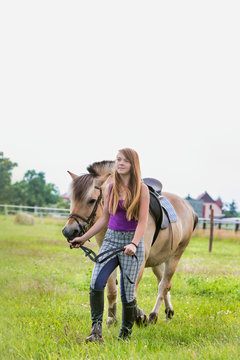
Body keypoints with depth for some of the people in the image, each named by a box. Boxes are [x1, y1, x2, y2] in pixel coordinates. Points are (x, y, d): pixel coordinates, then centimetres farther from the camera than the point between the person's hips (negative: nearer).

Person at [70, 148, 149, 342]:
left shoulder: (141, 189, -4)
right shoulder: (111, 188, 10)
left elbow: (143, 221, -10)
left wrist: (134, 244, -24)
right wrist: (83, 238, 15)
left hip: (132, 241, -4)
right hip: (110, 239, 4)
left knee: (127, 292, 0)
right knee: (96, 283, -17)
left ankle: (125, 335, 17)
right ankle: (96, 330, -11)